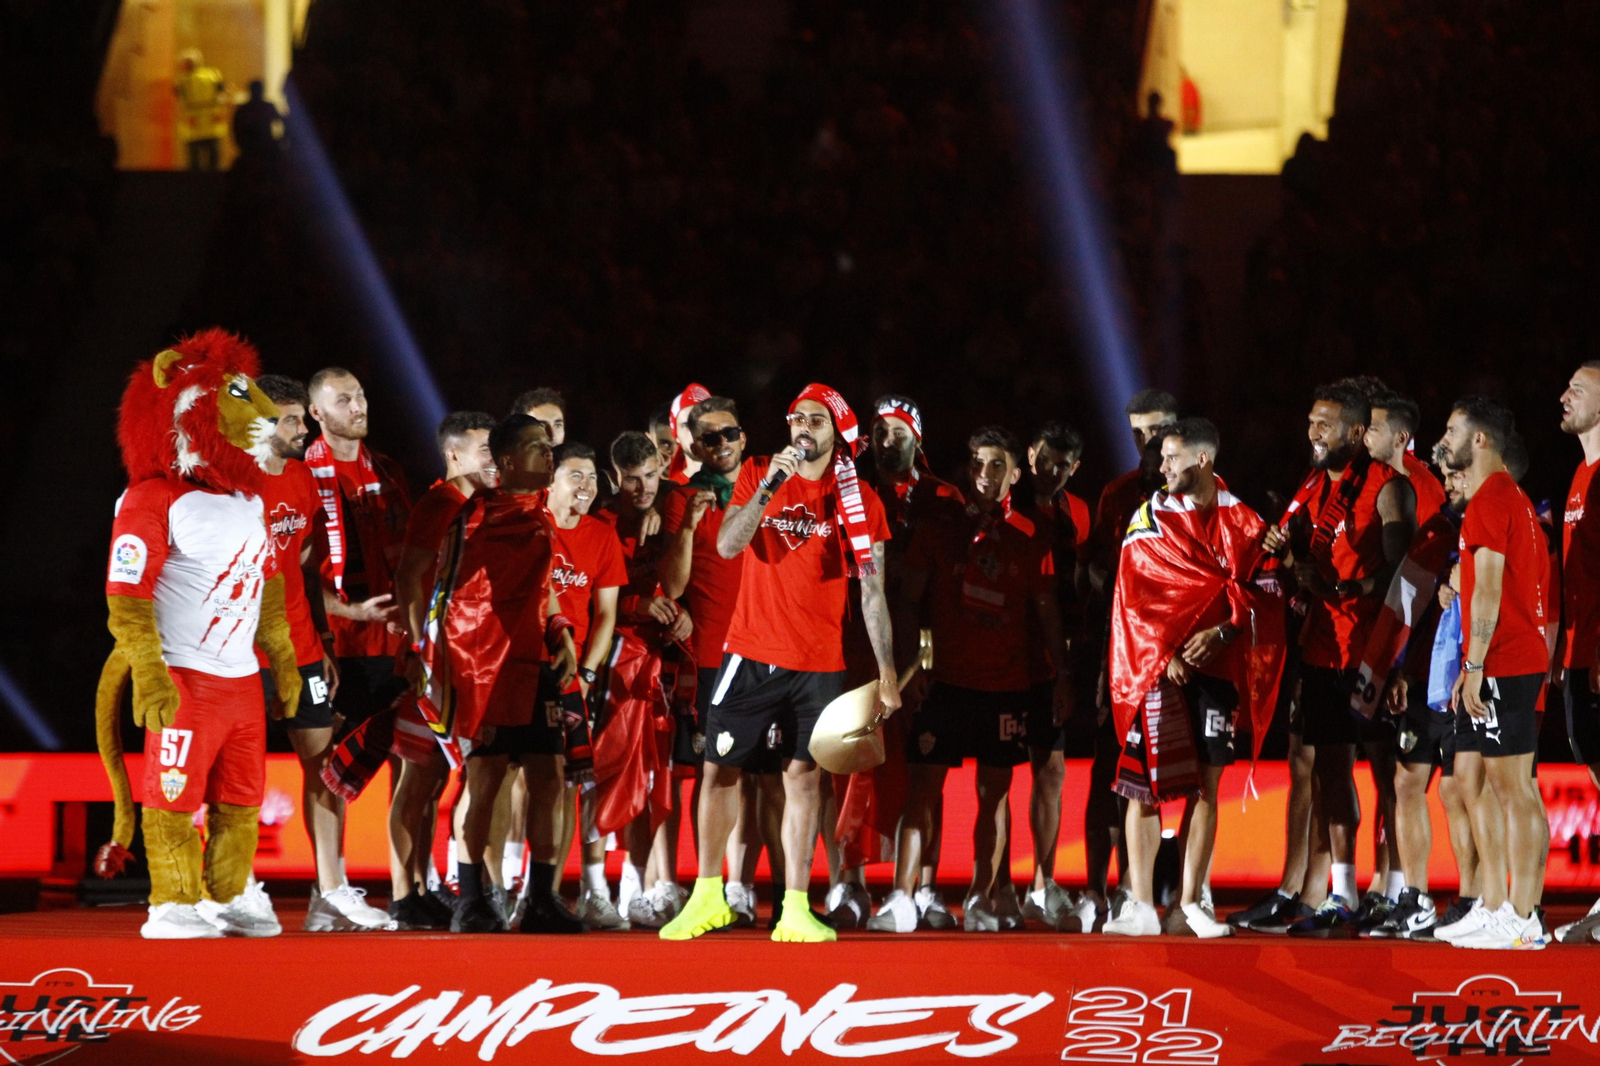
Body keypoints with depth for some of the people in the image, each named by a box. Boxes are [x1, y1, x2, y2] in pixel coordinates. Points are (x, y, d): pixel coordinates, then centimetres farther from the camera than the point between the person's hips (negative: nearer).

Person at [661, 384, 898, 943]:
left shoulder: (859, 500, 1)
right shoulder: (757, 476, 4)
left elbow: (873, 593, 1)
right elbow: (728, 545, -10)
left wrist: (887, 673, -3)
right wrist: (769, 487, -22)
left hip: (818, 661, -1)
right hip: (751, 654, 1)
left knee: (803, 776, -1)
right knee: (720, 766, 3)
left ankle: (796, 909, 3)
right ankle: (707, 895, 16)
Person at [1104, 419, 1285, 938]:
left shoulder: (1243, 522, 7)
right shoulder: (1150, 518, 6)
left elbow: (1265, 594, 4)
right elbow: (1134, 593, 2)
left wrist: (1221, 632, -11)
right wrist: (1166, 652, -8)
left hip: (1216, 663, 1)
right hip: (1156, 665, -1)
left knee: (1206, 786, 0)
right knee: (1143, 786, -7)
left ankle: (1191, 903, 5)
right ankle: (1140, 906, -5)